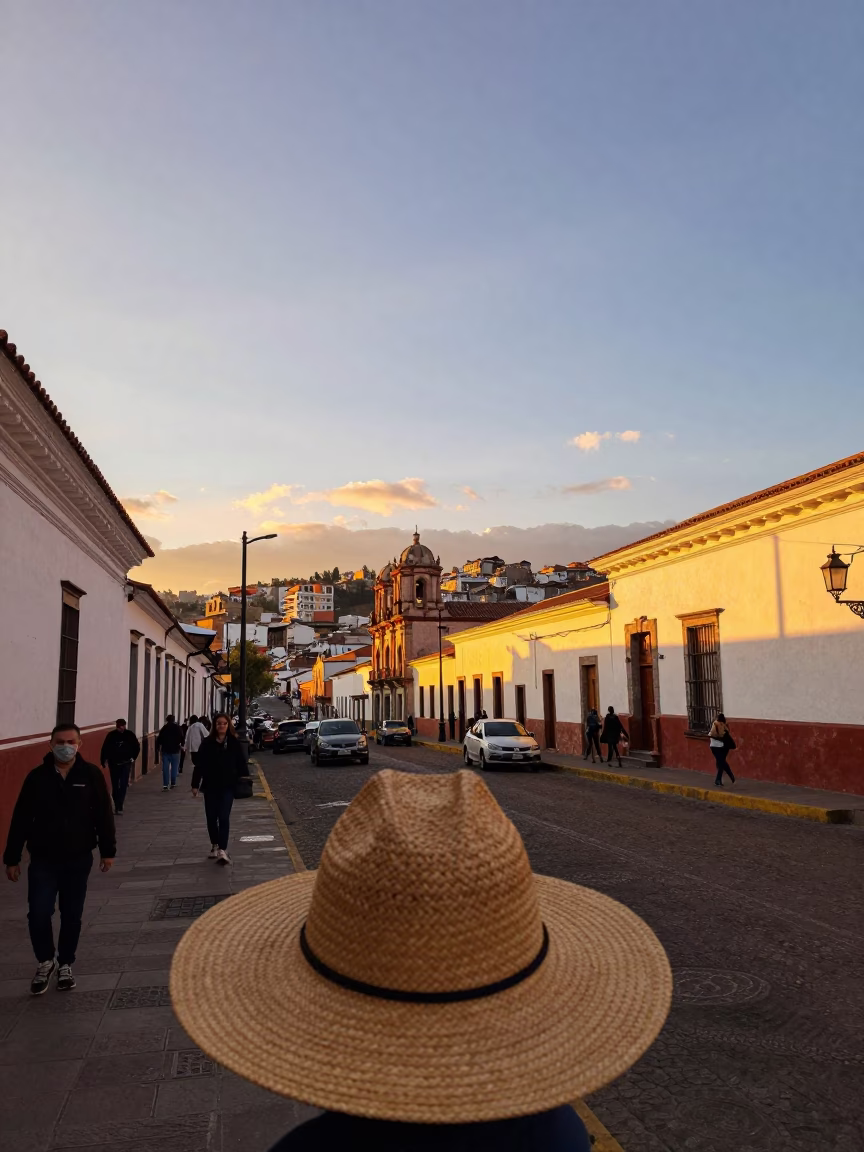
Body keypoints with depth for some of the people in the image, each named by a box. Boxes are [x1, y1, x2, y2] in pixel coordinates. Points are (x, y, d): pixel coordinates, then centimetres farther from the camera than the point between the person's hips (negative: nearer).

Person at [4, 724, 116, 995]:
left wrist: (108, 851, -3)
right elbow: (21, 820, -1)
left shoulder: (91, 775, -7)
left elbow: (104, 815, -3)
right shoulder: (37, 777, -5)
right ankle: (46, 961, 23)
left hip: (78, 859, 0)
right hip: (43, 860, 0)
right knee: (38, 914, -4)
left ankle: (65, 965, 30)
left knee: (72, 916, 9)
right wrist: (12, 858, 0)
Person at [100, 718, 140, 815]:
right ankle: (117, 806, 23)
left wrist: (133, 758, 5)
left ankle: (119, 807, -10)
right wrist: (103, 761, -6)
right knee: (115, 786, 9)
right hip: (113, 764, 1)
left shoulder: (130, 734, -7)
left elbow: (137, 747, 5)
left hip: (125, 764, -1)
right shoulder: (111, 735, -7)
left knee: (123, 785, -10)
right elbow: (105, 749, -3)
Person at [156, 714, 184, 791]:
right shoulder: (178, 728, -2)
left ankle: (165, 785, -6)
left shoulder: (164, 728, 2)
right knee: (174, 767, 9)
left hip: (165, 750, 1)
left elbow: (159, 739, 1)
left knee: (165, 768, 1)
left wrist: (158, 748, 10)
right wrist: (182, 745, 15)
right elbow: (182, 738, -2)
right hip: (175, 750, -1)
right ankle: (173, 783, 12)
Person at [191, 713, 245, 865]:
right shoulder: (207, 743, -2)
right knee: (211, 818, 11)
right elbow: (199, 765, 0)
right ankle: (214, 845, 30)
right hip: (210, 786, 2)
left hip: (227, 787, -2)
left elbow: (241, 764, 2)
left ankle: (223, 850, -11)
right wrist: (195, 784, -2)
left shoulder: (234, 743, -2)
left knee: (224, 818, -9)